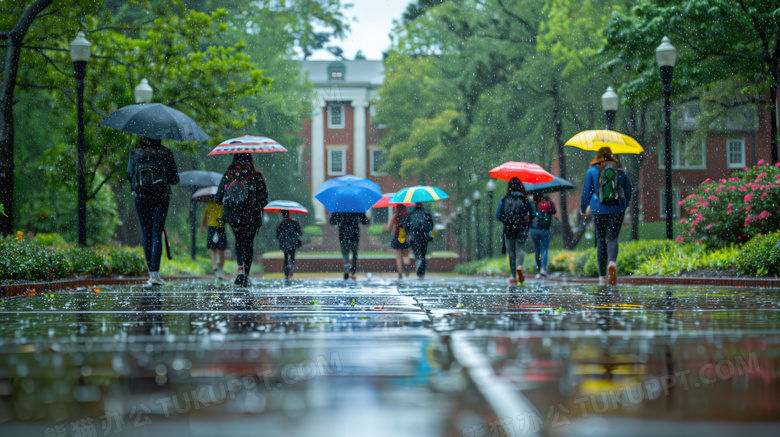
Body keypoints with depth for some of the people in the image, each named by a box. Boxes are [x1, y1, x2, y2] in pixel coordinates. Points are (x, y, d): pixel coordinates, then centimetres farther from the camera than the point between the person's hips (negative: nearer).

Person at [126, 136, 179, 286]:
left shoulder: (135, 153, 2)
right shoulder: (166, 153, -2)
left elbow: (129, 175, 11)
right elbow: (174, 179, 2)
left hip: (140, 197, 1)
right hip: (160, 198, -1)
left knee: (146, 234, 9)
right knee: (157, 234, -2)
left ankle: (151, 273, 9)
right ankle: (155, 273, -13)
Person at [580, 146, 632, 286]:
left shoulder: (592, 171, 3)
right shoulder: (621, 171, 8)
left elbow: (586, 192, 5)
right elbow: (628, 192, 15)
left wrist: (583, 209, 19)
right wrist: (624, 205, 33)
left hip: (599, 210, -1)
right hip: (617, 210, 1)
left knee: (601, 241, 7)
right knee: (612, 238, -1)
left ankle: (602, 277, 6)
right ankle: (612, 262, -34)